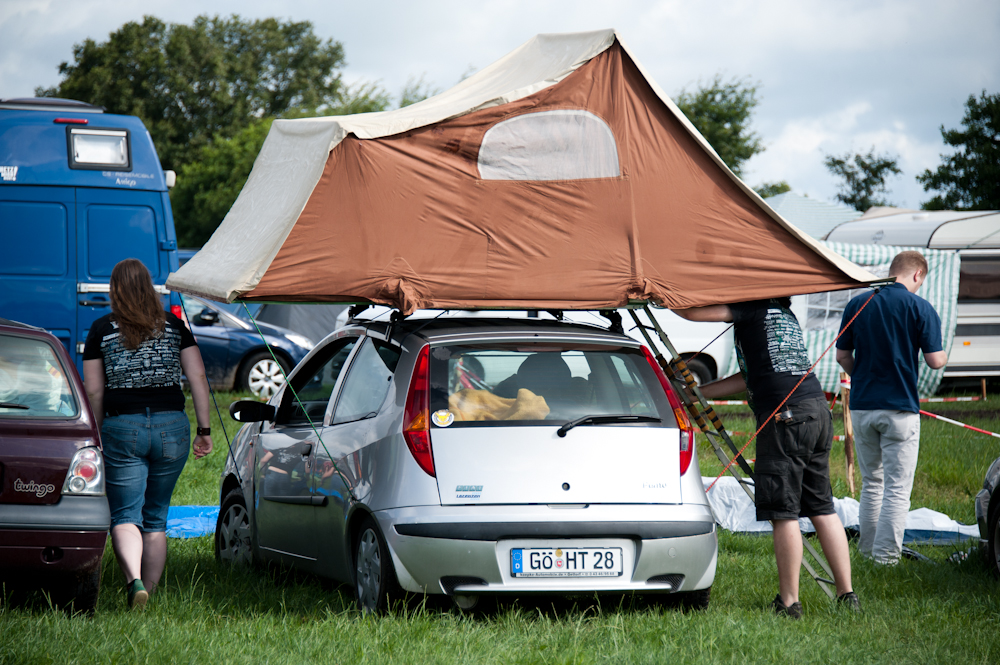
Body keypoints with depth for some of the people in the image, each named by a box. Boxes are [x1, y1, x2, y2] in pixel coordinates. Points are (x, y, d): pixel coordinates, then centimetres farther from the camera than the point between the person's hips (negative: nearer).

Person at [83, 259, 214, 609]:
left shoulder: (102, 329, 2)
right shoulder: (174, 325, 7)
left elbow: (94, 391, 2)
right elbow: (198, 377, 2)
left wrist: (96, 436, 12)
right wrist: (204, 429, 7)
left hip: (122, 426, -2)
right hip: (171, 424, 2)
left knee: (125, 515, -2)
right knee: (156, 517, 14)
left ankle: (134, 579, -27)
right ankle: (149, 592, 15)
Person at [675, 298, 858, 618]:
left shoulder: (753, 307, 1)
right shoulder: (785, 313, 26)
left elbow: (694, 312, -7)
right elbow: (750, 377, 29)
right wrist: (693, 393, 33)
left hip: (785, 415, -9)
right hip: (818, 409, 9)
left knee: (784, 513, -5)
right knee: (822, 509, 12)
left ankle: (789, 601, -5)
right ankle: (847, 595, 10)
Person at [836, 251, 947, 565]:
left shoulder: (857, 304, 4)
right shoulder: (919, 308, -7)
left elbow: (842, 356, 7)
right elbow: (934, 360, -8)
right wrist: (944, 356, 15)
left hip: (862, 406, 4)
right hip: (900, 408, -4)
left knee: (871, 483, 18)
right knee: (897, 487, -1)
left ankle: (868, 548, 22)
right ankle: (886, 554, -5)